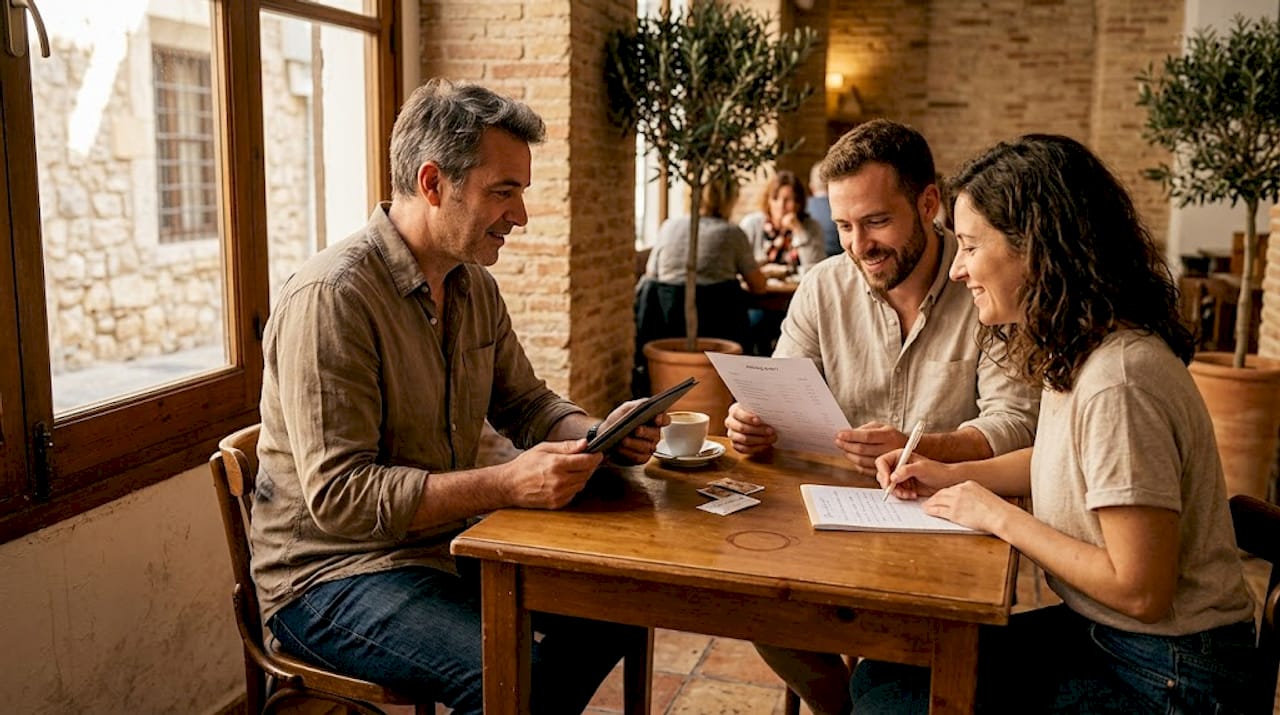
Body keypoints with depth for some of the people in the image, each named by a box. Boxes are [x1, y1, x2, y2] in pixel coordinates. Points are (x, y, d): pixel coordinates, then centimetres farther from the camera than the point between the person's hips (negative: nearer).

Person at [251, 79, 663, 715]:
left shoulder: (474, 285, 5)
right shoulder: (331, 297, -22)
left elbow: (524, 403, 14)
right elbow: (338, 495, -26)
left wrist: (598, 434, -7)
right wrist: (508, 484, -31)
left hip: (448, 543, 8)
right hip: (331, 575, -8)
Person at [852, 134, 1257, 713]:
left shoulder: (1117, 383, -28)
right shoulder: (1076, 354, 1)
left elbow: (1140, 591, -26)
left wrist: (1000, 517, -16)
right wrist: (953, 475, 6)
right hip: (1096, 630, 8)